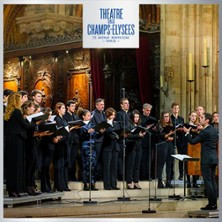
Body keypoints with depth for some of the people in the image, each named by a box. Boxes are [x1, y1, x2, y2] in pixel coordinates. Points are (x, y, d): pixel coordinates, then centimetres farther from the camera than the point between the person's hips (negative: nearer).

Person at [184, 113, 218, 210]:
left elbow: (193, 141, -13)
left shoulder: (205, 132, -16)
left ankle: (211, 204, -6)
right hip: (214, 159, 9)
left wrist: (187, 133, 2)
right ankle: (214, 203, 13)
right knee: (212, 181, 12)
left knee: (208, 181, -5)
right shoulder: (215, 130, 11)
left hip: (207, 160, -9)